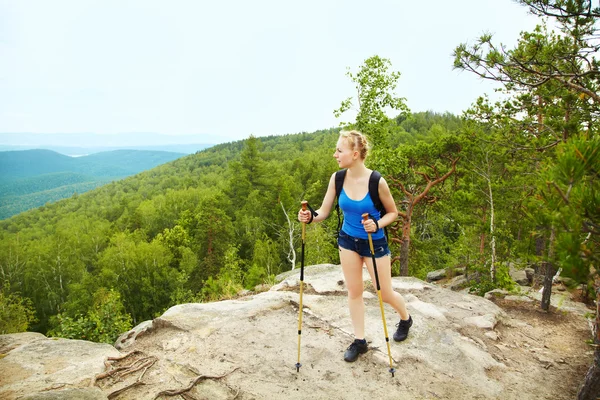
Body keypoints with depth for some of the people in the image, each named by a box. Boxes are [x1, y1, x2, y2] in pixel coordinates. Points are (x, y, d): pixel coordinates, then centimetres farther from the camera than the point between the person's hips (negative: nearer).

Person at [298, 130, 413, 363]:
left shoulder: (377, 182, -23)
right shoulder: (337, 178, -12)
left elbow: (393, 213, -8)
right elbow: (324, 212, -6)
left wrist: (376, 225, -27)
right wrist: (310, 217, -28)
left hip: (374, 243, -4)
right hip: (347, 241, 4)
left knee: (385, 294, 10)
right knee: (354, 292, 13)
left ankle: (405, 319, 44)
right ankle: (359, 341, 31)